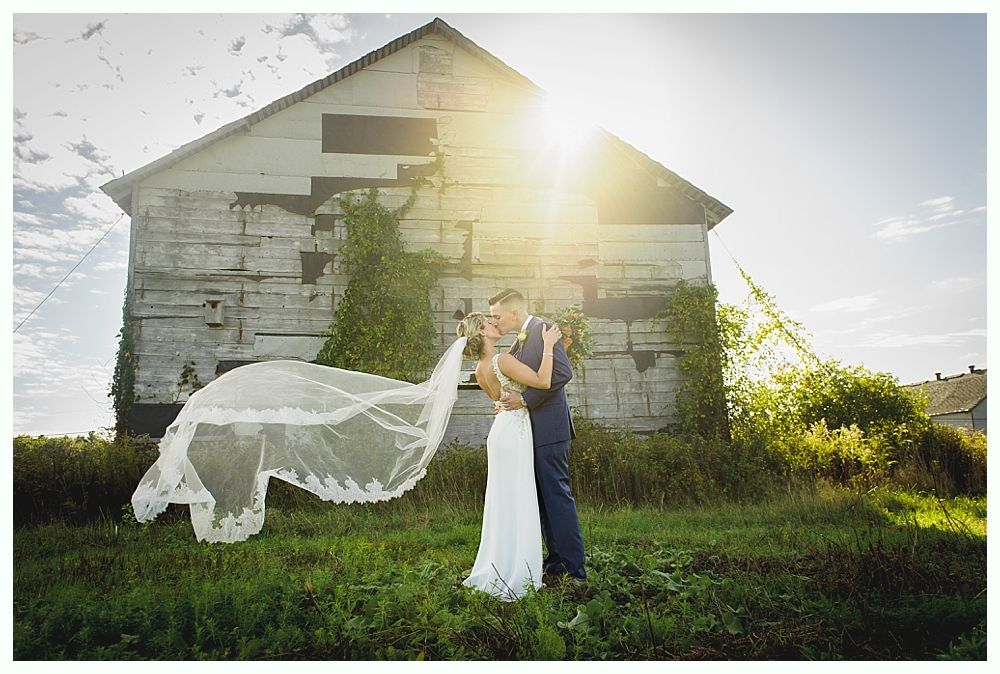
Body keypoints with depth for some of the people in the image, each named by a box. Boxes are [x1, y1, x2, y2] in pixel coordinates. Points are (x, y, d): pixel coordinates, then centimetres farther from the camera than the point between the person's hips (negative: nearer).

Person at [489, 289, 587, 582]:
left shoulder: (543, 330, -11)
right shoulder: (520, 341, 18)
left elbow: (563, 373, -23)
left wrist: (525, 398, -20)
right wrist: (509, 400, 6)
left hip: (549, 429, -10)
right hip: (532, 430, 10)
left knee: (557, 495, -5)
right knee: (543, 499, 14)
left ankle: (573, 569, 4)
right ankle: (555, 562, 24)